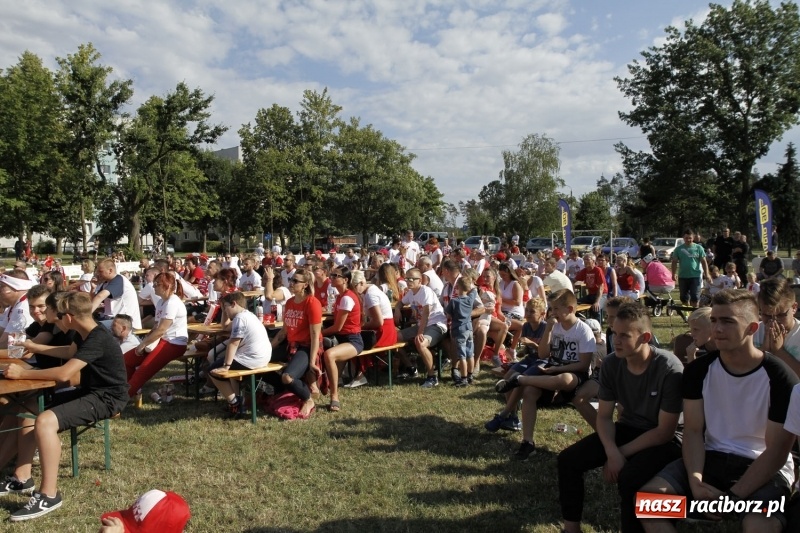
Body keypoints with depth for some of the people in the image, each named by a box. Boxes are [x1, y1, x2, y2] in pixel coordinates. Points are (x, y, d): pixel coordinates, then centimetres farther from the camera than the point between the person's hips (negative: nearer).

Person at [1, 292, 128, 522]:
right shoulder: (84, 335, 7)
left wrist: (23, 373, -23)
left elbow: (64, 373, -32)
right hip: (89, 391, 11)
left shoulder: (98, 339, -24)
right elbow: (69, 354, 31)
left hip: (106, 398, -11)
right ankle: (22, 478, 15)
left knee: (45, 421, -29)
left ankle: (49, 495, -19)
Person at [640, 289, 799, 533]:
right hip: (712, 458, 3)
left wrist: (733, 496, -21)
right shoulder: (698, 369, -3)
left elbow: (776, 451, -12)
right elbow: (693, 431, -2)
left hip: (764, 468, -3)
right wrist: (695, 482, -19)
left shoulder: (780, 378, -12)